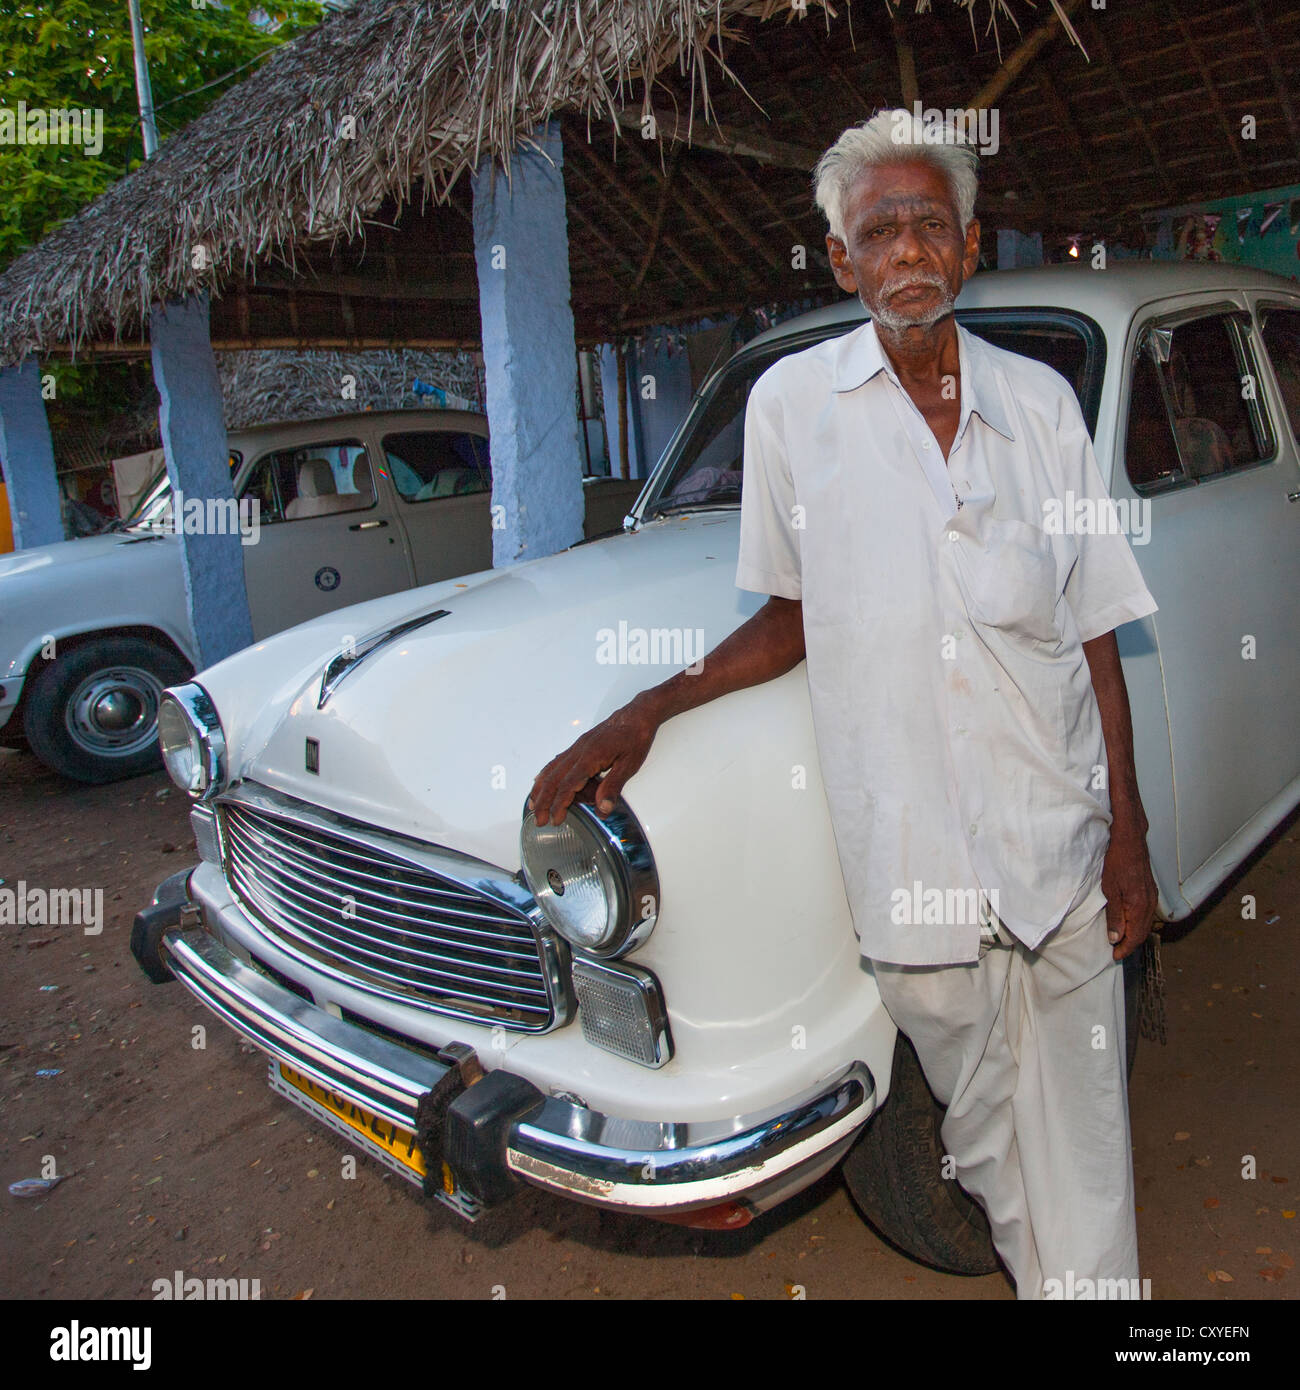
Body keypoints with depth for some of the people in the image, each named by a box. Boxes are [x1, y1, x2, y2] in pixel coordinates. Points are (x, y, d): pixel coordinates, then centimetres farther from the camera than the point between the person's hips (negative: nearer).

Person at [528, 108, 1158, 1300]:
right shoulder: (792, 403, -1)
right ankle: (1031, 1269, 42)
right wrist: (647, 712, -6)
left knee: (1083, 1157, 13)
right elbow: (795, 620, 6)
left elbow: (1095, 635, 5)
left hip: (1061, 844, 1)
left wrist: (1129, 834, 2)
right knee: (982, 1133, 17)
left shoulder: (1042, 403, 3)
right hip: (913, 863, -1)